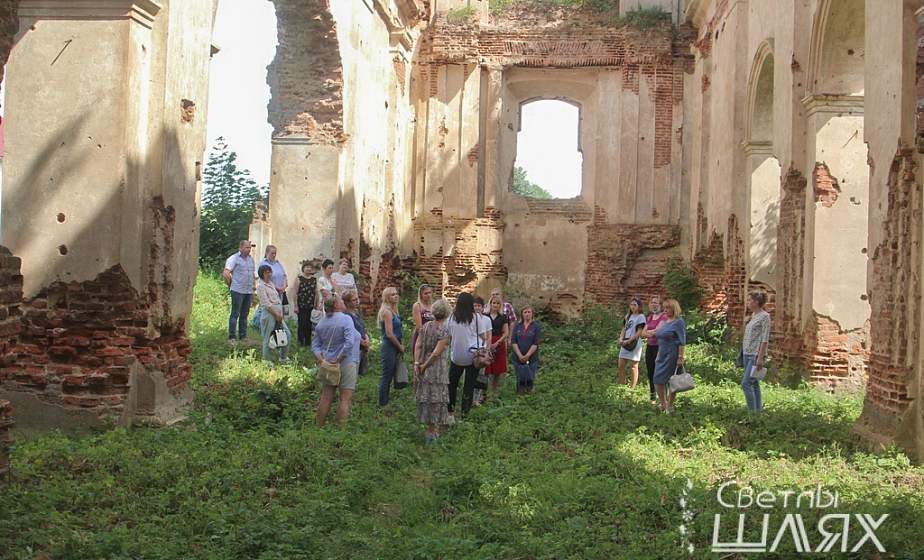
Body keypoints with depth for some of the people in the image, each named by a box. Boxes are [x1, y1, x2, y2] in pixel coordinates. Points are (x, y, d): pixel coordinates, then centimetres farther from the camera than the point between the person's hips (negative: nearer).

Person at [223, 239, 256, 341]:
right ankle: (231, 336, 0)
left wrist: (253, 285, 16)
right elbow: (226, 273, -13)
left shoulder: (251, 259, 15)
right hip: (238, 291, -6)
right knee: (235, 314, -4)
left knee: (244, 314, 11)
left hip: (249, 291, 6)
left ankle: (243, 336, 17)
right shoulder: (234, 258, -7)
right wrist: (231, 285, -5)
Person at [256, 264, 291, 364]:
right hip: (269, 314, -8)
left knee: (287, 334, 7)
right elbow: (266, 303, -14)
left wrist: (281, 314, 10)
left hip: (278, 314, 9)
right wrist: (276, 314, -15)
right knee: (268, 337, -1)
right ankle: (267, 360, 9)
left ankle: (283, 357, 19)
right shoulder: (261, 286, -8)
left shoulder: (271, 284, 17)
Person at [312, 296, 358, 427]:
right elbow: (349, 343, -22)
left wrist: (321, 359, -4)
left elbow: (315, 346, 6)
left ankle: (320, 426, 18)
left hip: (328, 365, 6)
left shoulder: (321, 323, 8)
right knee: (345, 398, -1)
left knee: (326, 398, 12)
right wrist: (338, 359, -17)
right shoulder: (346, 319, -12)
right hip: (346, 362, -6)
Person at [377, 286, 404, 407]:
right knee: (386, 376, -3)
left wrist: (399, 347, 7)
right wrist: (400, 347, -9)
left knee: (389, 377, 14)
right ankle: (383, 403, 3)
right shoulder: (387, 312, -16)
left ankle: (385, 403, 22)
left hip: (394, 347, 9)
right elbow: (389, 334, -20)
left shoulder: (393, 311, 13)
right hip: (389, 347, -9)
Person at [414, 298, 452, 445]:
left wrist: (417, 363, -3)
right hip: (438, 370, -5)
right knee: (436, 398, 3)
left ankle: (432, 427, 27)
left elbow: (418, 346, -3)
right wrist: (425, 366, -9)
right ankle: (432, 431, 5)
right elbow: (437, 352, -18)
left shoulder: (425, 326, 2)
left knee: (425, 397, 14)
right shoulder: (445, 331, -14)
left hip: (424, 366, 5)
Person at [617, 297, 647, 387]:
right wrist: (621, 339, -2)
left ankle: (633, 388, 2)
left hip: (634, 344, -7)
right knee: (621, 366, 6)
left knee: (633, 366, -2)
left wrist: (628, 341, -15)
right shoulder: (628, 316, 16)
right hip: (625, 344, 7)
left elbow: (639, 332, -12)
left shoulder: (641, 317, -7)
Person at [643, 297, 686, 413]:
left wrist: (680, 357, -19)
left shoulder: (678, 322, -10)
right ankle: (663, 404, 18)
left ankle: (669, 406, 8)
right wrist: (658, 355, 21)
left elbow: (682, 342, -14)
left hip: (672, 355, -8)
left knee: (671, 381, -1)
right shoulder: (665, 322, 15)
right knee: (657, 380, 6)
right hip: (662, 355, 8)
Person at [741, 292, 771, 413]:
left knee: (746, 384, -14)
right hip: (748, 354, 9)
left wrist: (760, 358, -21)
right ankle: (758, 411, 13)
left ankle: (752, 413, -10)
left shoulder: (765, 316, -12)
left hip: (756, 355, -9)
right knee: (754, 384, 9)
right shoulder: (753, 316, 14)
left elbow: (765, 339, -17)